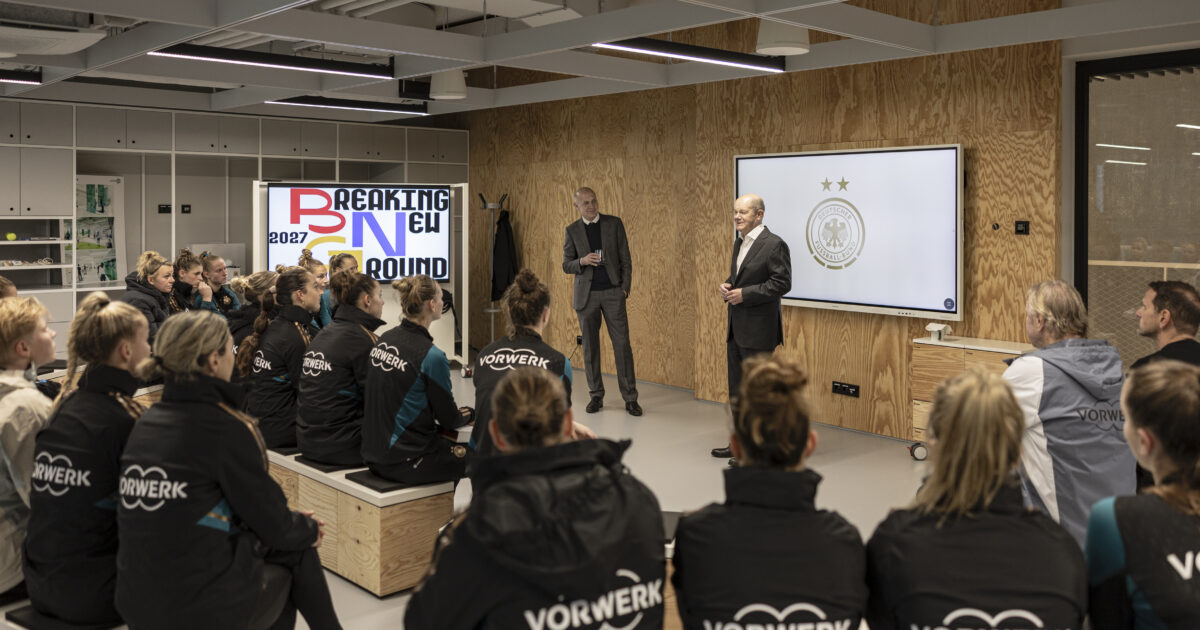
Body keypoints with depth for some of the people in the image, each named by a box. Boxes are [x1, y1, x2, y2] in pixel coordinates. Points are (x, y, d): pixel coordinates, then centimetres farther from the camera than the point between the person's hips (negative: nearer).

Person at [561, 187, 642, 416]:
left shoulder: (614, 223, 3)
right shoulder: (572, 230, 5)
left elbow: (625, 259, 4)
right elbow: (566, 265, 5)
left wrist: (625, 288, -4)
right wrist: (582, 261, -15)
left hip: (613, 292, -1)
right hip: (586, 294, 1)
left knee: (622, 344, -4)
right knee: (590, 346, 5)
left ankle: (630, 398, 1)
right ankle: (596, 396, 16)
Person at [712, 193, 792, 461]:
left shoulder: (774, 245, -12)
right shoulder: (739, 243, 15)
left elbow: (782, 283, -17)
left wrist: (744, 294, -20)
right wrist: (727, 286, 3)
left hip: (758, 328, -9)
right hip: (736, 327, 9)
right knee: (737, 388, 15)